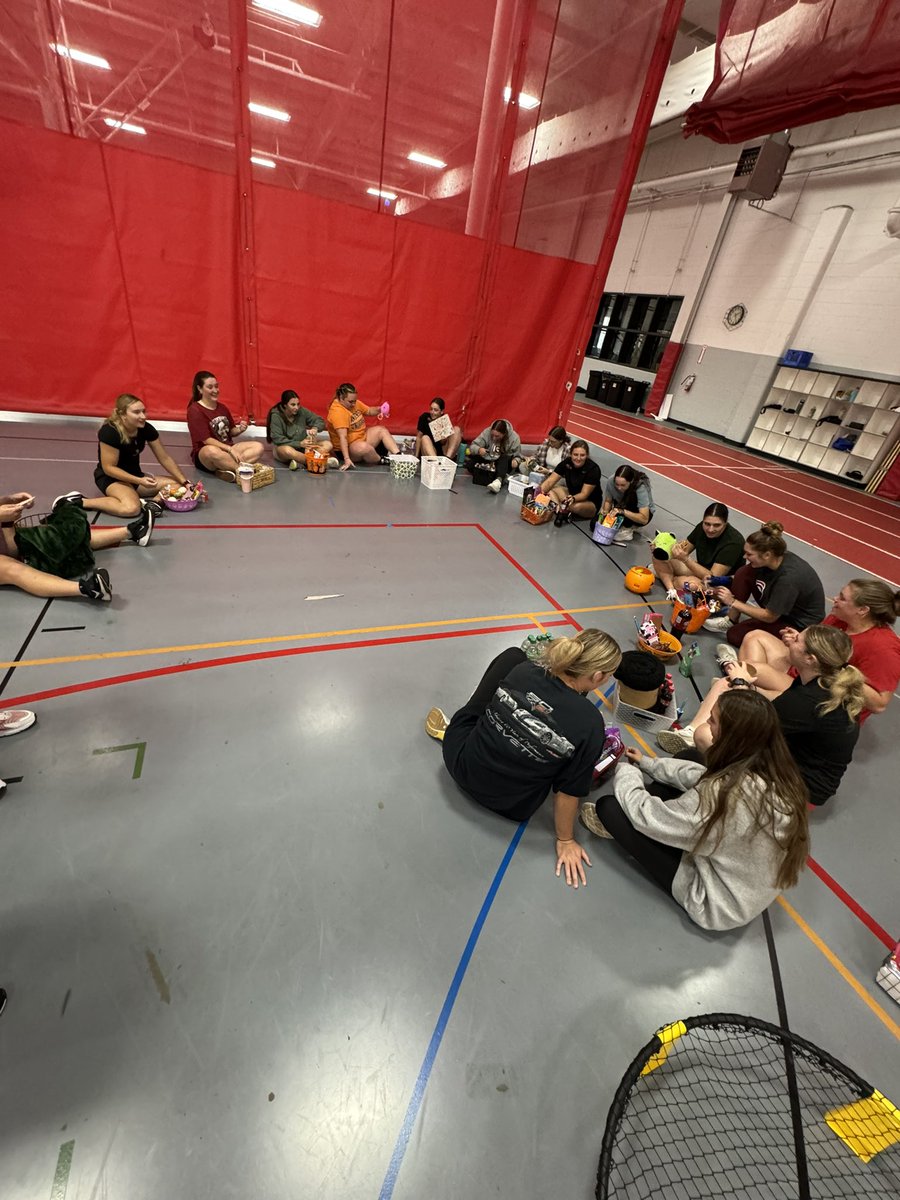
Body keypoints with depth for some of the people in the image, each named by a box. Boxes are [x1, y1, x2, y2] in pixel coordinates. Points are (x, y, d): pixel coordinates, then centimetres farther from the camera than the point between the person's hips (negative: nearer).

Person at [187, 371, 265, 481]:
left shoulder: (222, 407, 12)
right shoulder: (194, 410, -9)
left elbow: (231, 432, 16)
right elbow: (206, 440, -16)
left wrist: (240, 429, -7)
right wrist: (230, 449, -24)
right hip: (204, 455, -7)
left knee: (258, 447, -15)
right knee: (212, 451, -43)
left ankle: (226, 470, -32)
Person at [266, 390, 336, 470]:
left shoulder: (302, 411, -4)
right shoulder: (276, 416, -13)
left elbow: (320, 421, 1)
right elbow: (277, 439, -18)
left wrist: (315, 428, -24)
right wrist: (299, 444, -25)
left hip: (303, 446, 5)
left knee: (327, 444, -14)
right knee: (287, 450, -41)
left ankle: (300, 462, -31)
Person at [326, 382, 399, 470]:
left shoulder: (354, 402, -1)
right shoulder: (337, 412, -26)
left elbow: (369, 411, 13)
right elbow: (343, 437, -35)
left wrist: (379, 410, -9)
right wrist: (347, 459, -42)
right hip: (346, 448, -9)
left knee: (382, 430, 1)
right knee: (364, 447, -38)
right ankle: (381, 460, -10)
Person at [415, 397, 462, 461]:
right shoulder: (424, 417, -6)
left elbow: (443, 442, -2)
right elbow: (419, 437, -3)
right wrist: (416, 456, -8)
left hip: (443, 450, 2)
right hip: (429, 452, -1)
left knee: (457, 429, -15)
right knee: (425, 438, -31)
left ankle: (448, 458, -34)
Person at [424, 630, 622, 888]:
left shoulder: (523, 670, -18)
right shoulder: (590, 723, -26)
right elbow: (568, 791, -15)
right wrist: (565, 840, 2)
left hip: (461, 763, 2)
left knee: (513, 655, 12)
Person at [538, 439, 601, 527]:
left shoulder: (593, 469, -23)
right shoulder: (566, 463, -10)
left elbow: (584, 494, -25)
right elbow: (550, 481, -14)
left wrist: (573, 499, -47)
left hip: (591, 504, -5)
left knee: (577, 506, -40)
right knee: (549, 491, -16)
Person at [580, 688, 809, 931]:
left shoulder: (728, 795, -39)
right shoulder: (775, 771, -14)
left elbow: (646, 817, -25)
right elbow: (698, 777, 4)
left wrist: (626, 771, -6)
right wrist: (646, 764, 11)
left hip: (719, 904, -7)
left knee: (608, 807, -9)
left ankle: (617, 825, 25)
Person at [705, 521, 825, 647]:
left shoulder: (789, 578, -35)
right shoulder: (773, 559, -15)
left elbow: (770, 617, -23)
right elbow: (743, 579, 2)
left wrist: (733, 602, -22)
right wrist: (720, 584, -14)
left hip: (798, 623, -7)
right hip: (777, 607, 8)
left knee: (735, 635, -18)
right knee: (744, 573, -13)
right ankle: (730, 621, -4)